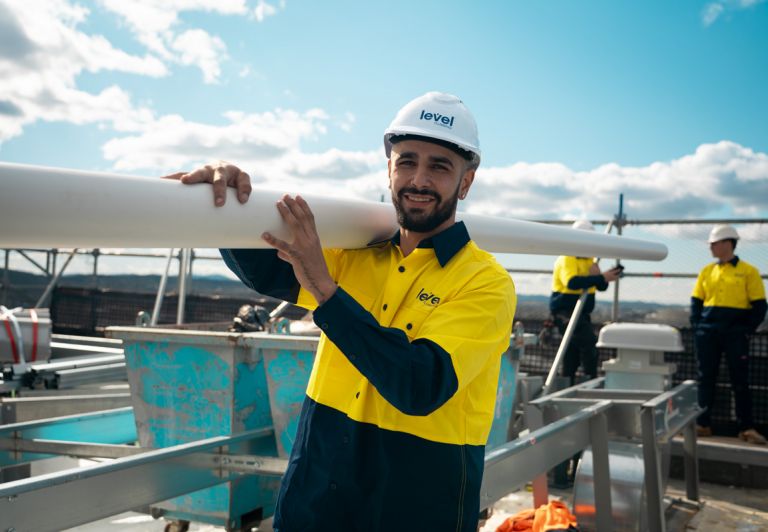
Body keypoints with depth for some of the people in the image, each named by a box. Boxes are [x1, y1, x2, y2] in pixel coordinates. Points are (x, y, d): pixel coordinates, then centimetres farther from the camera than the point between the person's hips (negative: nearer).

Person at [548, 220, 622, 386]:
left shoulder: (590, 260, 14)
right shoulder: (566, 260, -13)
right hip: (564, 311, -9)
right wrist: (601, 277, -36)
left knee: (574, 353, 13)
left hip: (582, 313, 9)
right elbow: (572, 282, -33)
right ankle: (591, 381, -18)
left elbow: (602, 287, 11)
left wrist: (598, 276, -12)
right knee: (589, 343, -21)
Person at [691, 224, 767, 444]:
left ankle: (747, 428, 8)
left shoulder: (748, 271, -1)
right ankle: (703, 424, 14)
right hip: (707, 333, 4)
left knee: (740, 381, 1)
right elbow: (696, 302, 14)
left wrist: (747, 331, -7)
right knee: (706, 379, 7)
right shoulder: (706, 271, 10)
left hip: (735, 333, -3)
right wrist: (697, 327, 3)